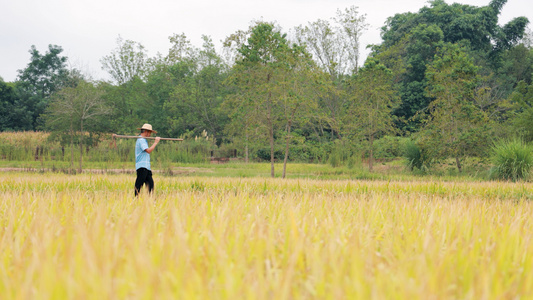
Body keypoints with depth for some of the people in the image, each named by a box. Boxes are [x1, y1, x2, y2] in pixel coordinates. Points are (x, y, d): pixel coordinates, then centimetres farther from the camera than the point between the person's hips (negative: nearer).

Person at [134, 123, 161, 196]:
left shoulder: (143, 140, 22)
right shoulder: (141, 140, -11)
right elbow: (148, 151, -22)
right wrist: (156, 142, -14)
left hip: (146, 167, 10)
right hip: (142, 166, -10)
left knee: (150, 183, 4)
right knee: (139, 185, -9)